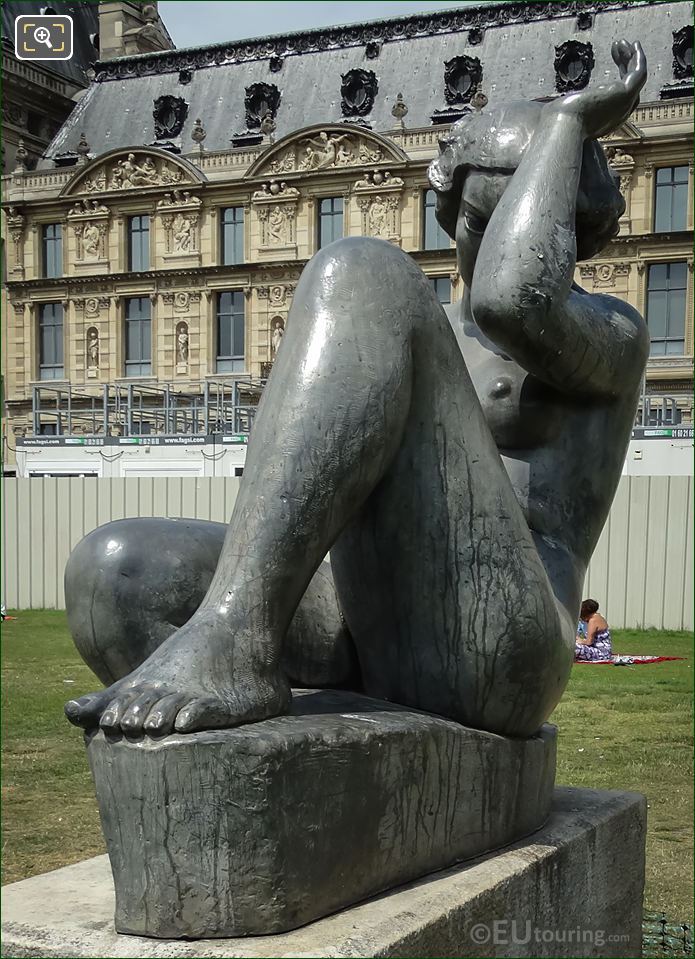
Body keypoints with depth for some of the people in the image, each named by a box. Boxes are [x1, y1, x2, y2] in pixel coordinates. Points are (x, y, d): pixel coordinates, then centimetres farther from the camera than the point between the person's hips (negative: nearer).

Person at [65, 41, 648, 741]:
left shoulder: (613, 334, 9)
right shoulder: (421, 339, 28)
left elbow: (512, 298, -17)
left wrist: (569, 118, -2)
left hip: (486, 668, -7)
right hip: (360, 661, 7)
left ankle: (230, 645, -33)